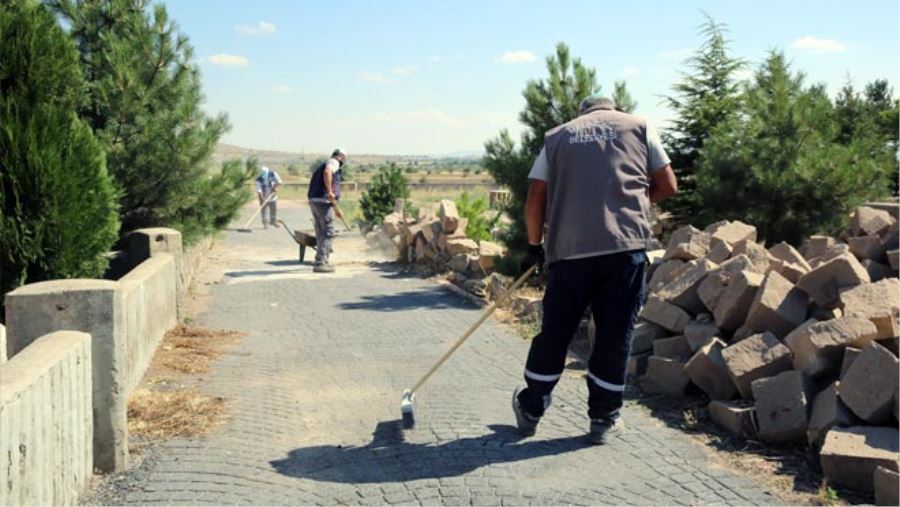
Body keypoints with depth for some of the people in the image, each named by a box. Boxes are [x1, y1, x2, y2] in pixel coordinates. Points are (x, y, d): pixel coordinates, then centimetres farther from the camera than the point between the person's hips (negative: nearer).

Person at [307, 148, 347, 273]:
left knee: (321, 234, 16)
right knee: (328, 233, -6)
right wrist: (329, 191, -26)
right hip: (323, 201, -9)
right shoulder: (334, 162, 1)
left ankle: (322, 262, 23)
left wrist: (337, 210, 39)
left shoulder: (323, 164, 29)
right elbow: (327, 172, -26)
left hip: (314, 201, 9)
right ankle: (320, 263, -9)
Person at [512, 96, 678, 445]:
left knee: (554, 333, 11)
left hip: (570, 248, 1)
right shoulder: (639, 127, 16)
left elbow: (535, 198, 10)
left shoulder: (557, 136, 18)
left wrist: (534, 245, 19)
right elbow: (667, 185, 12)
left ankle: (530, 410, 25)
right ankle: (603, 419, 18)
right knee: (615, 335, 9)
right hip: (626, 245, -1)